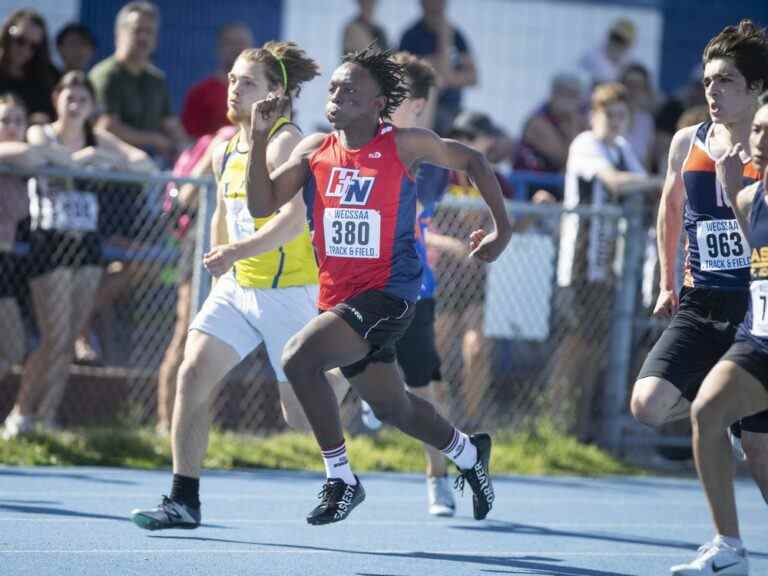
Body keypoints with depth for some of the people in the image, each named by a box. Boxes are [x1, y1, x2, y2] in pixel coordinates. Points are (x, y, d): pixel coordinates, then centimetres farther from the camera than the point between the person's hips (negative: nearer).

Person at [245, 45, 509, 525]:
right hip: (338, 296, 6)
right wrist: (259, 138, -14)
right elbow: (263, 206, -4)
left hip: (388, 293, -6)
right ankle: (469, 454, 49)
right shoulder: (314, 149, 3)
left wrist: (502, 229, 6)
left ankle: (341, 480, -13)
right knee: (393, 409, 20)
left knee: (299, 358, -26)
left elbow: (471, 160, 7)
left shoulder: (404, 146, -8)